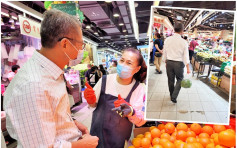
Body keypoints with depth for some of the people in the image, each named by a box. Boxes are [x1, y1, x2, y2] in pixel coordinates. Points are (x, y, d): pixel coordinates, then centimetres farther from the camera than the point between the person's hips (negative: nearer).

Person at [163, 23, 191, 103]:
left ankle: (172, 95, 33)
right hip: (179, 63, -2)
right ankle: (174, 97, 3)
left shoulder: (167, 39, -3)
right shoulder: (183, 42, -10)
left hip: (169, 62, 3)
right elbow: (185, 55, -8)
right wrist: (188, 68, -3)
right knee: (179, 79, 14)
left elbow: (165, 52, 5)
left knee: (170, 80, 15)